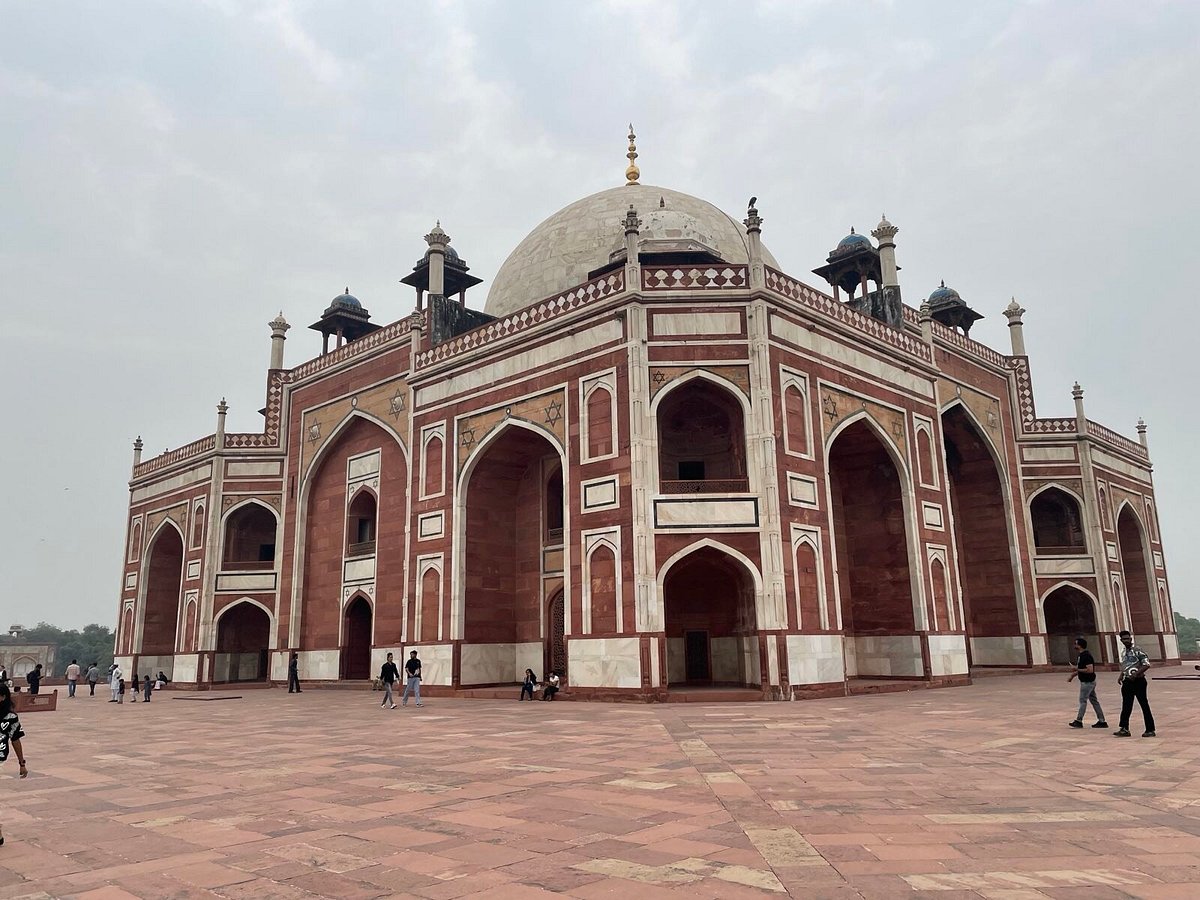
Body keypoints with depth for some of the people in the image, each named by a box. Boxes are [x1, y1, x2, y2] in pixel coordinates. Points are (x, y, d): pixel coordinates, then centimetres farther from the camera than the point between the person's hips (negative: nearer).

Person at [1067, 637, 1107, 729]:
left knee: (1083, 701, -4)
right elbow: (1080, 669, 23)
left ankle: (1078, 721, 1)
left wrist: (1078, 670, -20)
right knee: (1094, 701, 11)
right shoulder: (1081, 656, 11)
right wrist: (1072, 675, 19)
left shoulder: (1086, 656, -21)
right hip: (1086, 681, 10)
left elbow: (1090, 670, -29)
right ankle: (1101, 721, 15)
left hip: (1087, 682, -10)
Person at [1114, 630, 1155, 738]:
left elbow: (1146, 664, -17)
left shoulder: (1137, 651, -12)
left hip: (1138, 681, -7)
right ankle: (1124, 728, 9)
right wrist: (1121, 676, 9)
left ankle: (1150, 730, 7)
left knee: (1144, 705, 0)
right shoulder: (1123, 652, 11)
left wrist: (1136, 674, -22)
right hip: (1128, 682, 7)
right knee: (1126, 706, 6)